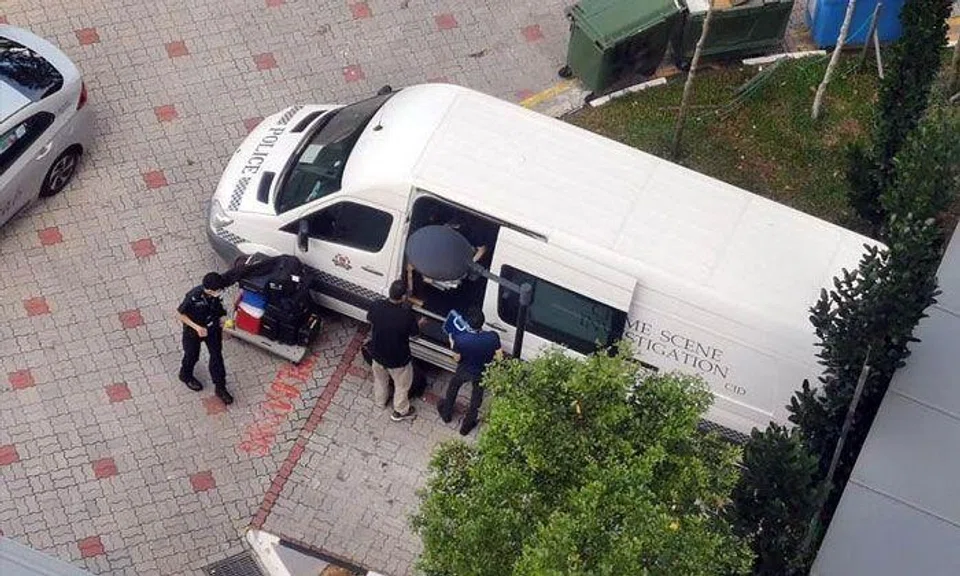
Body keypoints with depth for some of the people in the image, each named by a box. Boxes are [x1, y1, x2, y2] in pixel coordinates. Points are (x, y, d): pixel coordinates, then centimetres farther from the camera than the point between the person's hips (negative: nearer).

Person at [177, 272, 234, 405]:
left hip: (213, 327, 4)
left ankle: (220, 387, 28)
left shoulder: (216, 292, -23)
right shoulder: (193, 297, -38)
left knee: (217, 356, 12)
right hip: (194, 330, -4)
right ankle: (186, 376, 52)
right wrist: (196, 327, -28)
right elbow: (180, 314, -23)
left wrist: (221, 316, -7)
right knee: (192, 355, 20)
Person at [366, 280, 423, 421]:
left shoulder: (376, 306, -23)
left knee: (380, 379, 34)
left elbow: (369, 320, 0)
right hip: (398, 359, -4)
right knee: (402, 385, 25)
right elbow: (415, 332, -13)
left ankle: (380, 401, 59)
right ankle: (400, 412, 46)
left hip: (377, 353, 4)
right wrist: (419, 323, 9)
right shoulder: (407, 315, -34)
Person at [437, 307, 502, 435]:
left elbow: (457, 359, -20)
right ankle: (467, 425, 46)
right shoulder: (493, 337, -33)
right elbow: (499, 357, -20)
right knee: (476, 398, 28)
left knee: (452, 388, 33)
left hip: (464, 371, 0)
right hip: (482, 373, 0)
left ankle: (446, 413, 56)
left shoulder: (460, 338, -35)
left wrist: (453, 345, -3)